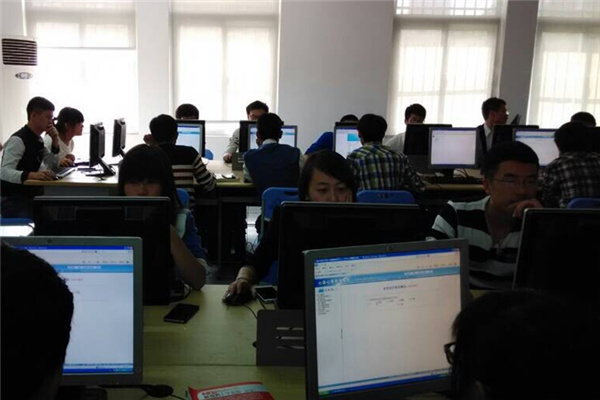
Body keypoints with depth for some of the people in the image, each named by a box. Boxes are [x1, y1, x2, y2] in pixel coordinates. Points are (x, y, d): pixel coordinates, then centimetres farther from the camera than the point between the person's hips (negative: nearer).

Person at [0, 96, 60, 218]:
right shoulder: (18, 140, -17)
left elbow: (54, 166, 15)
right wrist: (31, 175, -45)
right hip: (14, 200, -8)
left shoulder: (38, 139, 9)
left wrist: (55, 141, 1)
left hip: (32, 196, 8)